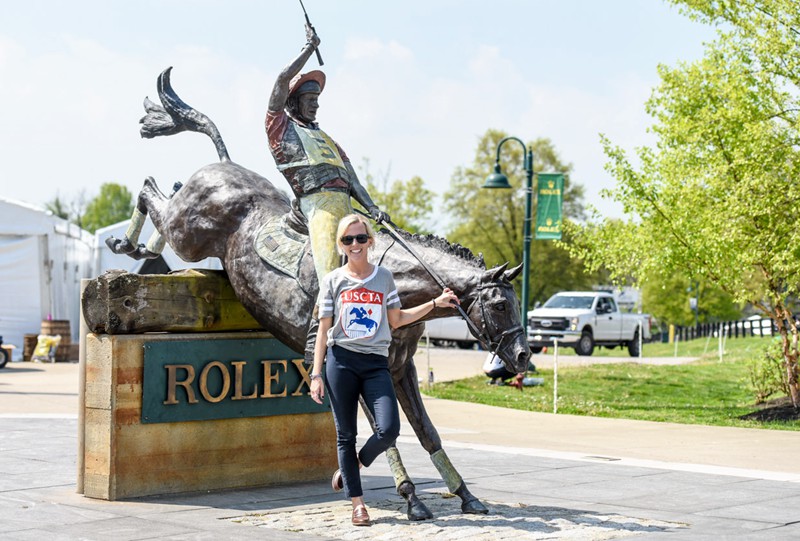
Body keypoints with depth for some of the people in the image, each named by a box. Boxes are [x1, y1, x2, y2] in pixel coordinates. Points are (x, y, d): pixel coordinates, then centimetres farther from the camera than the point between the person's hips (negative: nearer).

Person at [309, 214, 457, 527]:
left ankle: (353, 465, 16)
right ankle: (357, 502, 12)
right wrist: (316, 375, 1)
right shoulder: (332, 281, 5)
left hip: (376, 363, 1)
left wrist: (435, 303, 12)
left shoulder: (384, 277, 10)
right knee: (346, 434, 2)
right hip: (340, 360, -1)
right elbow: (323, 330, 6)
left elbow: (396, 320, 18)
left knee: (389, 430, -14)